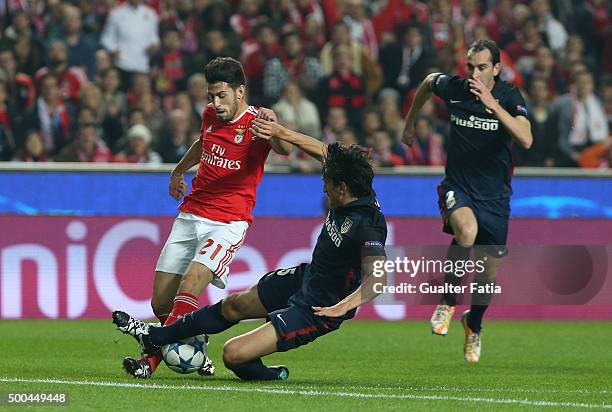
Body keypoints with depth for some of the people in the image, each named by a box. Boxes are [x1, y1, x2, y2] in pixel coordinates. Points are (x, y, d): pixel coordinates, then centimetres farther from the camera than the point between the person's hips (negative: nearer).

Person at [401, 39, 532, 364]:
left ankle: (474, 325, 41)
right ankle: (447, 302, -14)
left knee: (489, 272, 7)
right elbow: (428, 81, 17)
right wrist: (409, 124, 26)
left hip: (494, 196, 1)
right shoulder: (453, 88, -8)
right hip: (457, 188, -1)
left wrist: (492, 105, -38)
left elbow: (526, 139, -30)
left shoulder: (509, 96, -13)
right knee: (467, 229, -35)